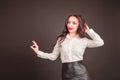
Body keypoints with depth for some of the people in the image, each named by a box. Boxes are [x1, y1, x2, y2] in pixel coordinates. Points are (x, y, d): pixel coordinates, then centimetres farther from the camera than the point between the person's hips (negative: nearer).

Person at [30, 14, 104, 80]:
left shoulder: (83, 40, 1)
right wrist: (38, 52, 1)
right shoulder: (61, 39, 6)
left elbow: (100, 42, -9)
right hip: (66, 73, 2)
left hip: (81, 72, -1)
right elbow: (53, 56, 9)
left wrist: (89, 31, -3)